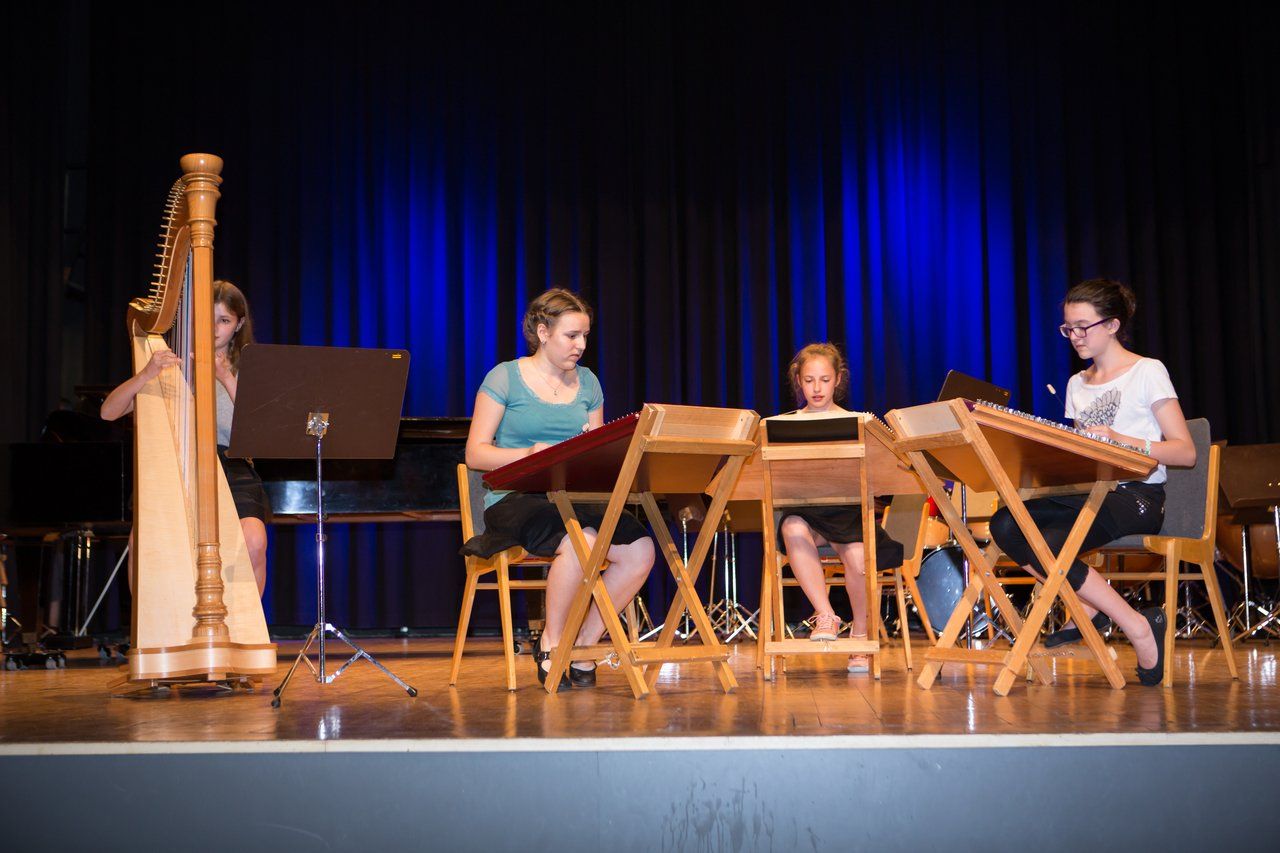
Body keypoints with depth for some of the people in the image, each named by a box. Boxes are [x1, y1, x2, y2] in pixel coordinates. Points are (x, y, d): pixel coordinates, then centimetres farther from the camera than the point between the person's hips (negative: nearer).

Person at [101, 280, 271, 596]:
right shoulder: (173, 366, 13)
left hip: (233, 475, -1)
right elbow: (108, 412, 2)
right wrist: (146, 373, -15)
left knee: (253, 542, -29)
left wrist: (226, 378, -19)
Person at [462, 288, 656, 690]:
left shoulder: (587, 382, 16)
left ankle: (583, 644, -6)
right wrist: (531, 454, -20)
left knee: (640, 549, -22)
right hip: (515, 500, -5)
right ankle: (551, 641, -12)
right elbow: (476, 453, -4)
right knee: (580, 543, -36)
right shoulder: (506, 378, 1)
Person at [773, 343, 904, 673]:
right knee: (793, 530, -37)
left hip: (848, 511, 0)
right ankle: (826, 616, -31)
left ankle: (860, 634, -7)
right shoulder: (784, 424, 12)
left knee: (857, 554, -33)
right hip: (803, 512, 0)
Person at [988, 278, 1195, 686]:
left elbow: (1186, 452, -7)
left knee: (1047, 548, -30)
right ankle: (1088, 606, -7)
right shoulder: (1077, 384, 21)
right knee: (1005, 525, -20)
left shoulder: (1147, 372, 1)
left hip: (1137, 497, -7)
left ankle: (1140, 627, -14)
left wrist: (1123, 441, -21)